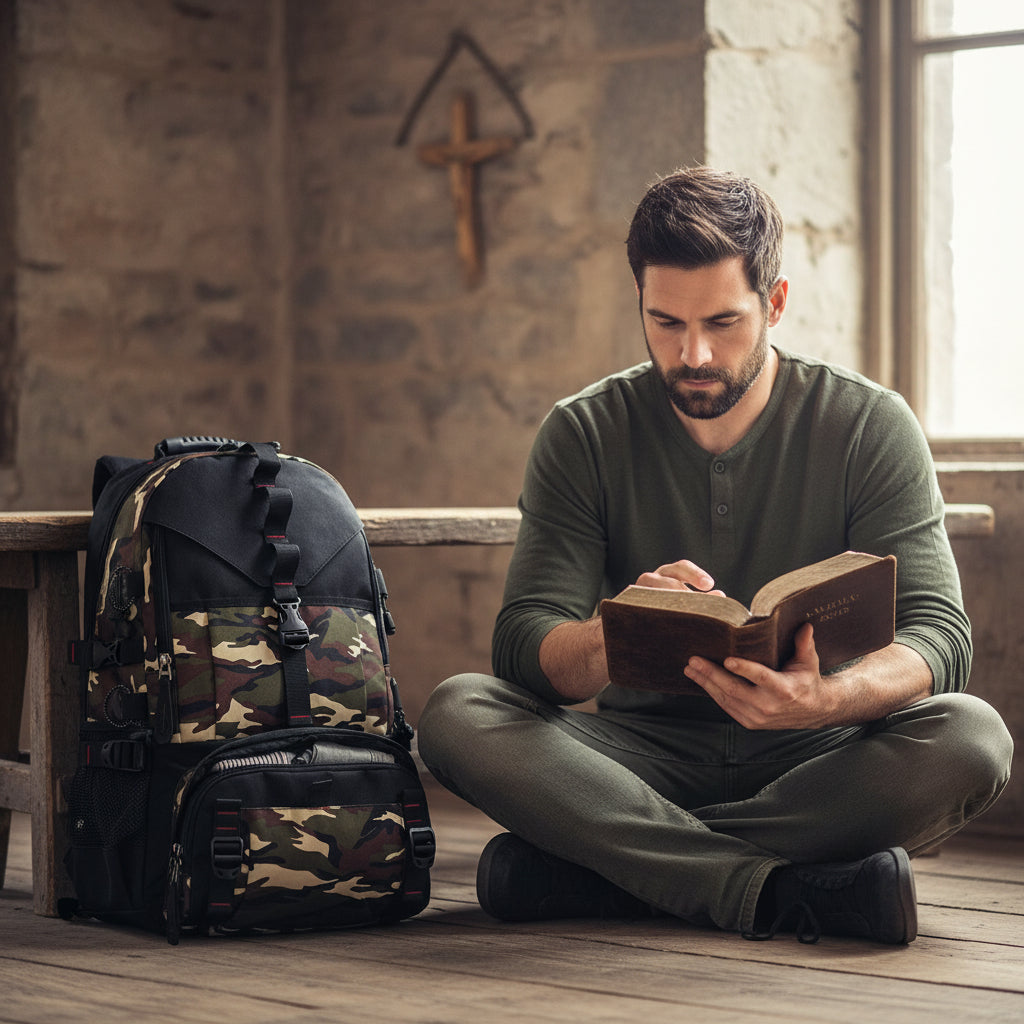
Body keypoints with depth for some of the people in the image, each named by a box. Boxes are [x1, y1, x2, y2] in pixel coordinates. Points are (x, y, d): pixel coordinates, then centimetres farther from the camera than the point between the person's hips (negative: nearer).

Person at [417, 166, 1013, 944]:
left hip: (814, 762, 0)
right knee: (457, 716, -26)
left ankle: (589, 867, -27)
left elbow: (939, 637, -13)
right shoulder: (585, 435, 0)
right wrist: (616, 636, -36)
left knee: (969, 738, -32)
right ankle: (793, 894, -33)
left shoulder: (870, 426, -3)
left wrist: (826, 700, -36)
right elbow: (524, 644, -10)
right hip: (646, 750, 1)